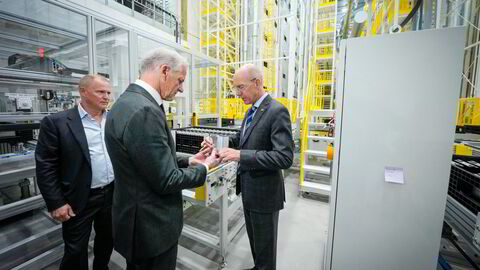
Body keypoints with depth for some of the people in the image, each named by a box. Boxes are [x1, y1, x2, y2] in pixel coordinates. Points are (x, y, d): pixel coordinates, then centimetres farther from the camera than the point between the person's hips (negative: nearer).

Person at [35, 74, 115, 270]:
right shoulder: (56, 122, -11)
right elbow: (45, 166, -10)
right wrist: (56, 203, -11)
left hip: (113, 194, 4)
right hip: (79, 200, -4)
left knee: (107, 239, 22)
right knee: (76, 251, 14)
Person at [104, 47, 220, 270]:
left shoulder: (130, 101, 4)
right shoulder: (144, 111, -28)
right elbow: (166, 181, -25)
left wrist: (189, 162, 4)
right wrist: (204, 168, -10)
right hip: (152, 225, -9)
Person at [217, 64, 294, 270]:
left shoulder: (277, 111, -20)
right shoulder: (250, 112, 8)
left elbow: (285, 157, -27)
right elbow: (240, 141, 13)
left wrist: (240, 155, -31)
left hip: (264, 193, -8)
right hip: (248, 190, 8)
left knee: (265, 246, 15)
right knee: (254, 240, 27)